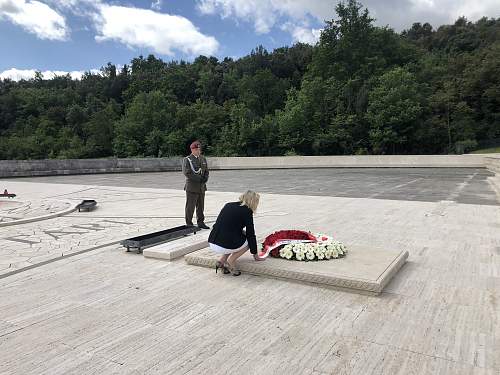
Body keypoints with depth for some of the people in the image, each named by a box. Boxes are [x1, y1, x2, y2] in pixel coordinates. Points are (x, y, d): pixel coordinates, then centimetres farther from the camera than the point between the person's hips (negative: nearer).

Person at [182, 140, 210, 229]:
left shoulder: (203, 159, 15)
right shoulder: (187, 159, -5)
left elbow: (206, 171, 16)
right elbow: (186, 172, -15)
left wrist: (205, 178, -5)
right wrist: (198, 178, -18)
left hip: (202, 186, 6)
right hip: (192, 187, -6)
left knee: (201, 206, 12)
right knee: (190, 206, -1)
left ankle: (201, 223, 22)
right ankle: (189, 224, 7)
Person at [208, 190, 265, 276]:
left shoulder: (228, 205, 15)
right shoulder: (247, 211, -3)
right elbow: (250, 234, 2)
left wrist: (243, 232, 32)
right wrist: (255, 254, 12)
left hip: (211, 243, 7)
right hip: (223, 246, -6)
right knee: (249, 240, 16)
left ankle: (222, 261, 16)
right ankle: (230, 262, 6)